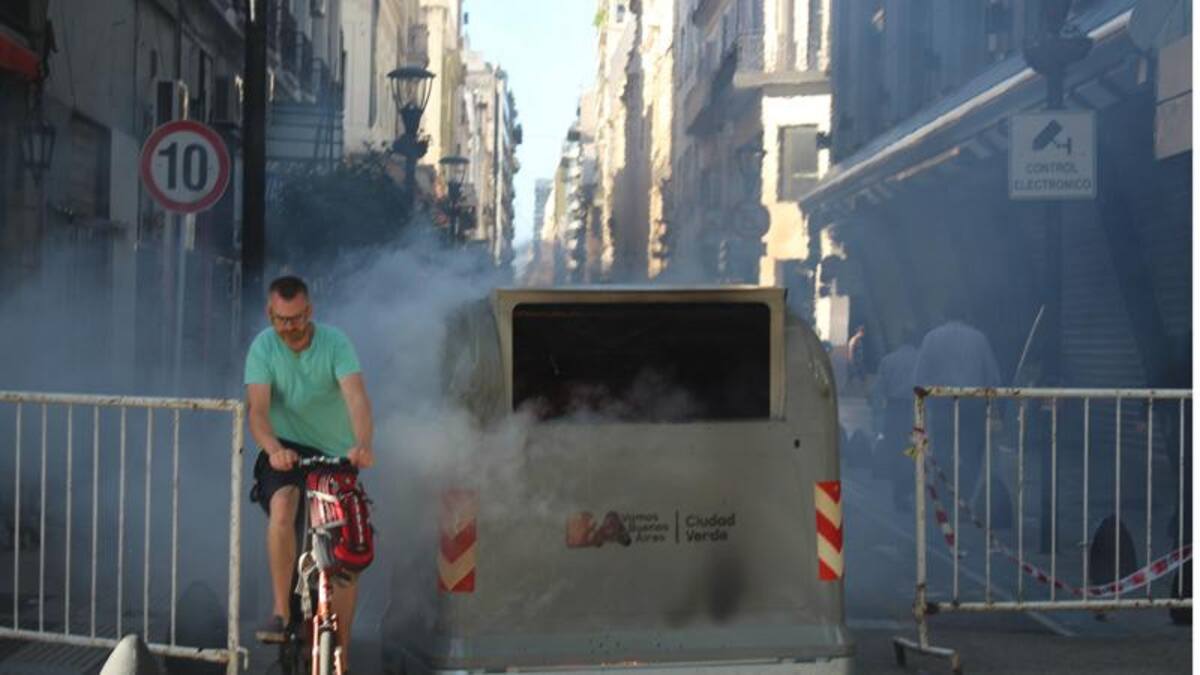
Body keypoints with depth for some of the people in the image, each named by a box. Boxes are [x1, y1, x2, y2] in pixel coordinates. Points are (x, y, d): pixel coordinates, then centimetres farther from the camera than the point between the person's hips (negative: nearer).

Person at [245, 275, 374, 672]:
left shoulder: (334, 343, -13)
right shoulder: (263, 348, -10)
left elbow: (356, 397, -27)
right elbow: (258, 409, -21)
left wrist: (362, 444, -46)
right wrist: (274, 448, -42)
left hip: (336, 454, 1)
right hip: (286, 450, 0)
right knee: (282, 506, -34)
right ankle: (281, 612, -25)